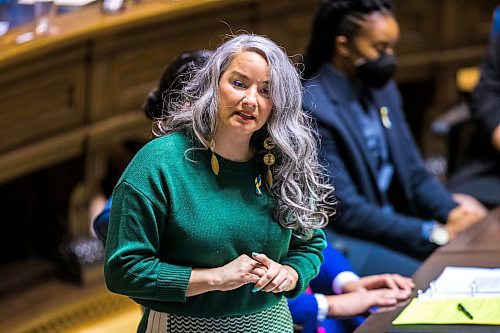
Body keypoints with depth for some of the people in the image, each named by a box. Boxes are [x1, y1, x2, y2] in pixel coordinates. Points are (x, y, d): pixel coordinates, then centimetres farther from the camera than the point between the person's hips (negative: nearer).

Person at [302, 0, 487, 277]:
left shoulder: (381, 88, 8)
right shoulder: (311, 108, -18)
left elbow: (414, 175, 13)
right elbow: (344, 211, -19)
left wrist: (453, 212, -8)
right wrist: (437, 233, -22)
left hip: (391, 221, 8)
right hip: (341, 239, -8)